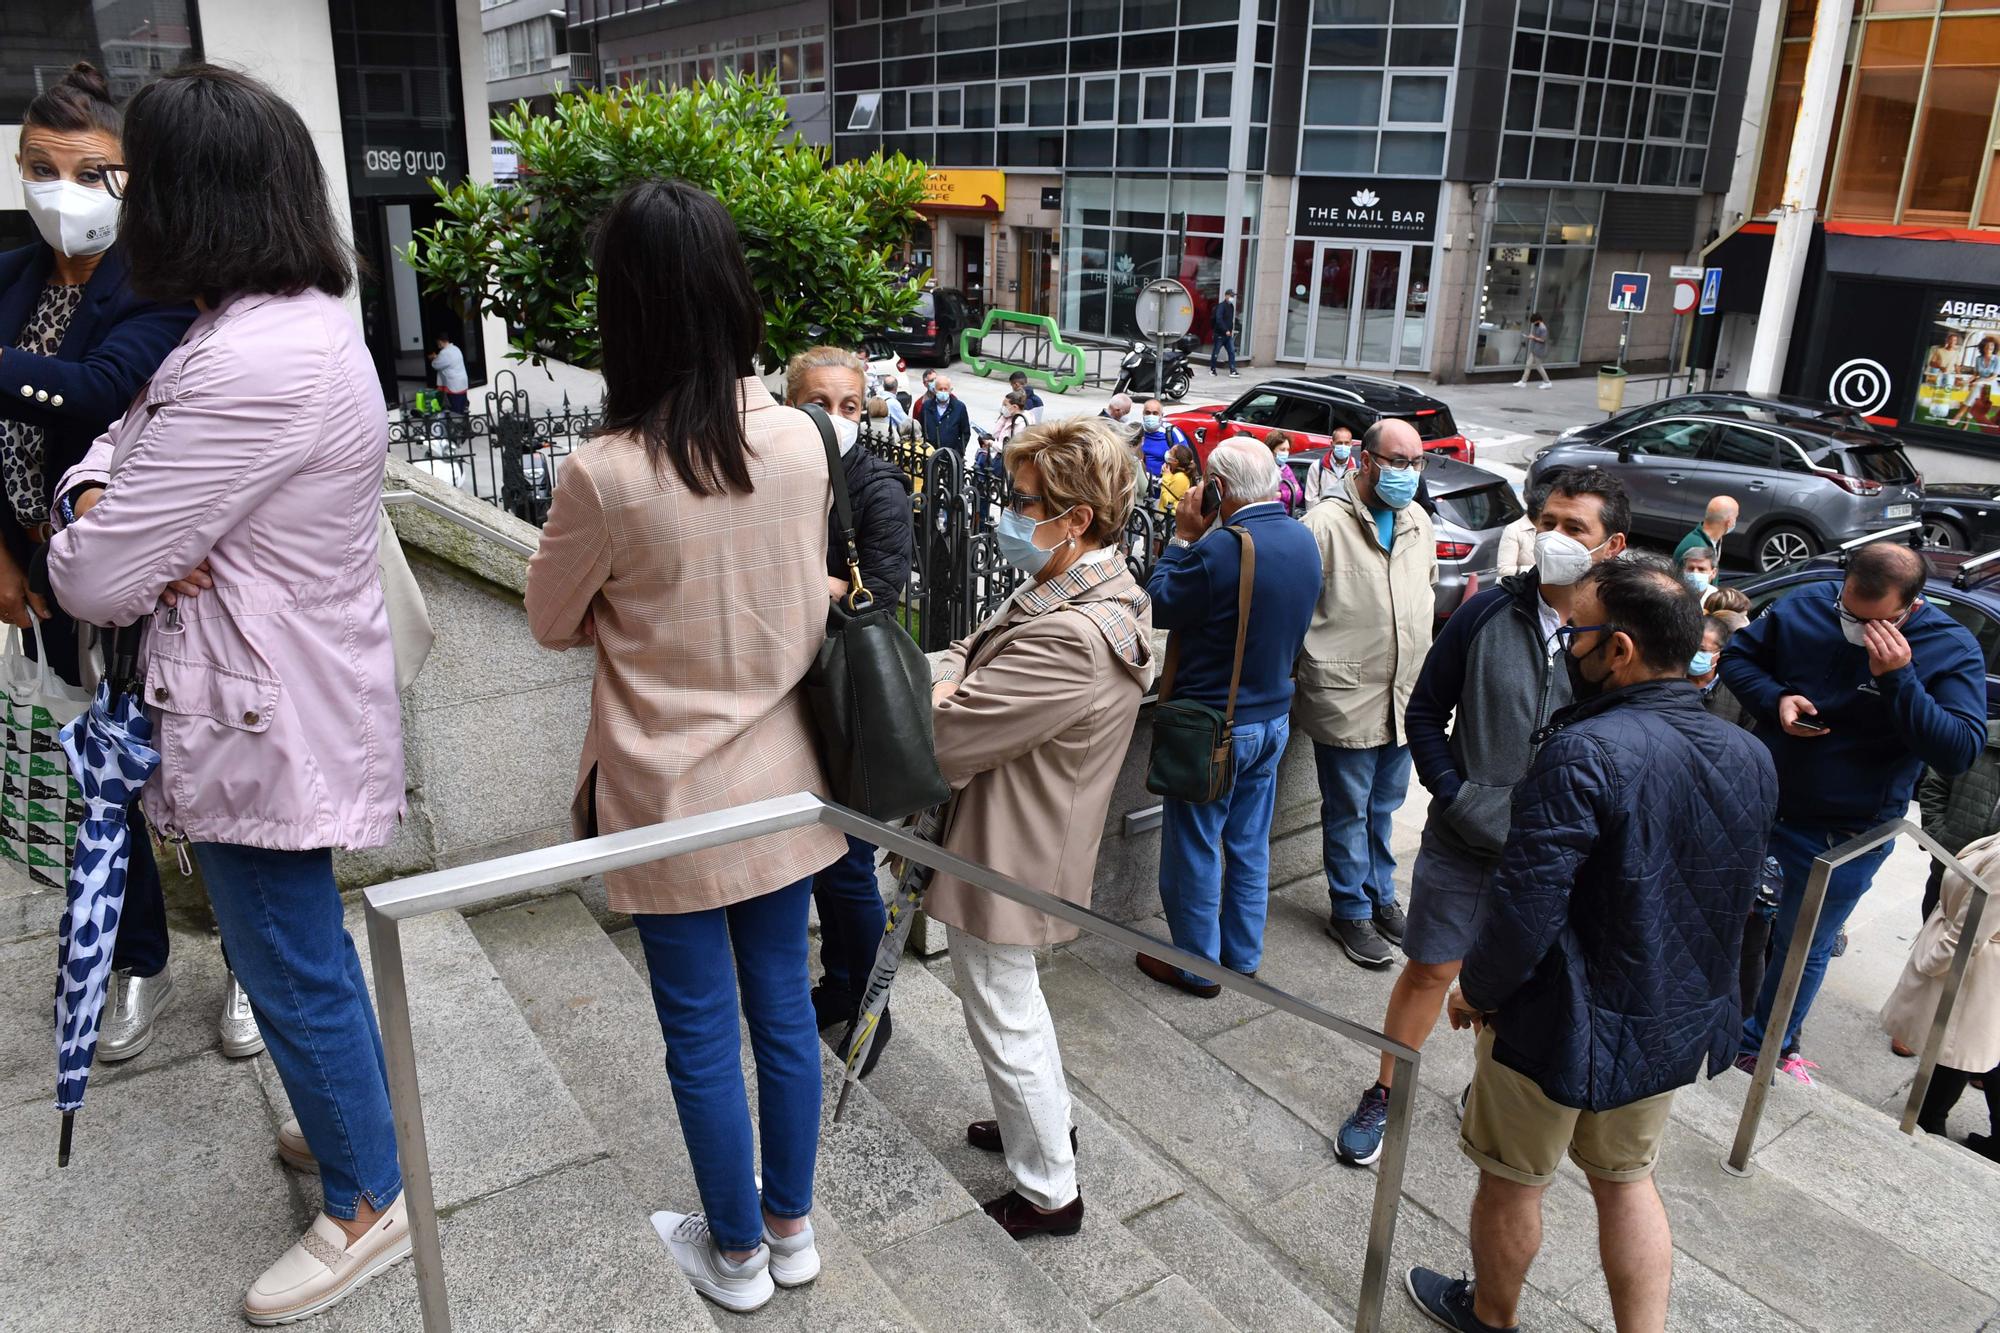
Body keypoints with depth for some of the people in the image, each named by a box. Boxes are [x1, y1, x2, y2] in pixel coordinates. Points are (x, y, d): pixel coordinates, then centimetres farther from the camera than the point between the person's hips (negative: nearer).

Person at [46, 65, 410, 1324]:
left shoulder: (251, 365, -27)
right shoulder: (304, 320, 7)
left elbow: (94, 582, -23)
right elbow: (123, 440, 14)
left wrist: (93, 535, 1)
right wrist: (99, 496, -9)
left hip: (268, 724, -10)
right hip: (291, 700, 10)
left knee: (294, 972, 8)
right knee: (307, 948, 25)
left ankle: (369, 1202, 27)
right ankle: (355, 1121, 45)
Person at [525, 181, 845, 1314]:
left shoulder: (607, 476, -22)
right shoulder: (800, 441, -9)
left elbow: (554, 623, -4)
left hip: (674, 800, -4)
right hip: (782, 781, 5)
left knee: (702, 1035, 14)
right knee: (784, 1006, 19)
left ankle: (737, 1253, 35)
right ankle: (792, 1228, 39)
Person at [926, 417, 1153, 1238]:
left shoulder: (1068, 640, -34)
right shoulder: (1104, 591, -1)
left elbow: (943, 741, -28)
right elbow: (972, 650, 6)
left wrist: (937, 698, -9)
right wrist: (951, 685, -13)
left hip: (1003, 859, -10)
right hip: (1021, 843, 10)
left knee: (1005, 1023, 10)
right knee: (1015, 1001, 29)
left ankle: (1048, 1193, 30)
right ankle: (1043, 1125, 50)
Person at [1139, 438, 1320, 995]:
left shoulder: (1221, 548, -25)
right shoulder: (1305, 541, 0)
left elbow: (1159, 607, -14)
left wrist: (1183, 537, -7)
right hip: (1273, 716, 7)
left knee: (1195, 847, 9)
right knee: (1250, 843, 20)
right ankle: (1243, 954, 33)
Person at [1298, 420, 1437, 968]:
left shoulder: (1418, 522, 9)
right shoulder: (1326, 523, -15)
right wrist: (1318, 669, -14)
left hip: (1405, 696, 7)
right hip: (1347, 698, -7)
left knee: (1384, 807, 20)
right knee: (1349, 812, 7)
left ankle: (1381, 896, 37)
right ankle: (1351, 911, 22)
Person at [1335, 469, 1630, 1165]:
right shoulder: (1487, 613, -7)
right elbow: (1424, 714, 1)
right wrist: (1456, 797, -9)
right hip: (1461, 840, 0)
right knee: (1429, 970, 10)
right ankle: (1383, 1095, 28)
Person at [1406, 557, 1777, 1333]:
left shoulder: (1583, 755, -29)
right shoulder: (1750, 759, -4)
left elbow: (1526, 910, -28)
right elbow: (1733, 897, 8)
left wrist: (1478, 992, -11)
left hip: (1563, 1029, -6)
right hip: (1681, 1026, 6)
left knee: (1513, 1183, 18)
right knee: (1626, 1180, 26)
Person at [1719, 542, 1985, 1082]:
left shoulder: (1952, 650, -15)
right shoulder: (1804, 607, -9)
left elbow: (1959, 751, -22)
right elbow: (1737, 655, 5)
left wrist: (1897, 678, -33)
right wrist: (1774, 698, -15)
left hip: (1844, 838, -2)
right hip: (1758, 806, 2)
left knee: (1803, 947, 14)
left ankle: (1765, 1042, 36)